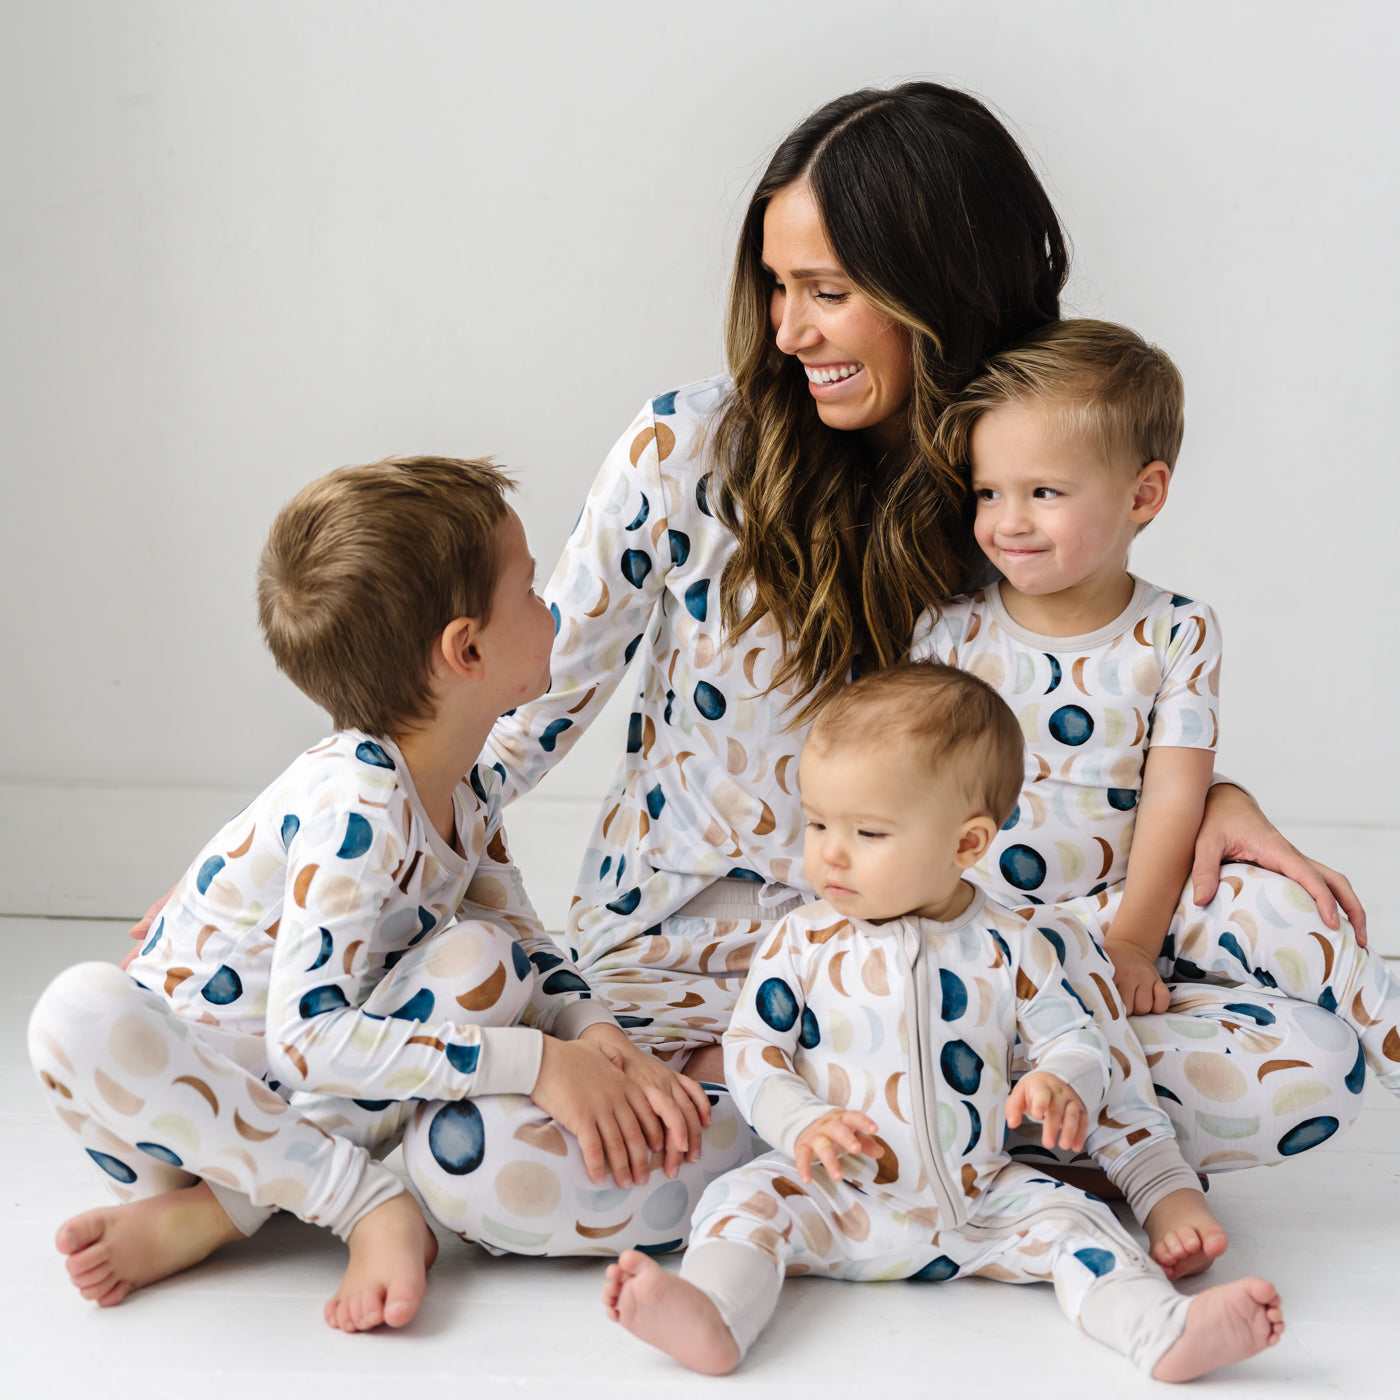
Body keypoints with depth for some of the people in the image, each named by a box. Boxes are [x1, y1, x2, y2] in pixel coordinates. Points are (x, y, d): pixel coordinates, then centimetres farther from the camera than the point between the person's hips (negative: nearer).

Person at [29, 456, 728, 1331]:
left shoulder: (466, 796, -2)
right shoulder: (355, 807, -29)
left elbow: (527, 952, 5)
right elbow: (307, 1037, -35)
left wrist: (599, 1037, -18)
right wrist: (536, 1061, -33)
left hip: (326, 1096, 7)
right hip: (191, 1085, -7)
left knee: (481, 953, -16)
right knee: (82, 1012, -36)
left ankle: (216, 1210, -17)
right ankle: (372, 1202, -26)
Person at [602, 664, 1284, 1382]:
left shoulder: (1007, 946, -1)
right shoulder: (800, 941, -2)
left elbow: (1075, 1038, 6)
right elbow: (750, 1048, 1)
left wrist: (1061, 1083, -19)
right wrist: (801, 1124, -17)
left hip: (978, 1201, 1)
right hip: (836, 1199, -1)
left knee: (1066, 1215, -18)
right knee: (750, 1198, -25)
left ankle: (1165, 1331, -32)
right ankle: (711, 1315, -49)